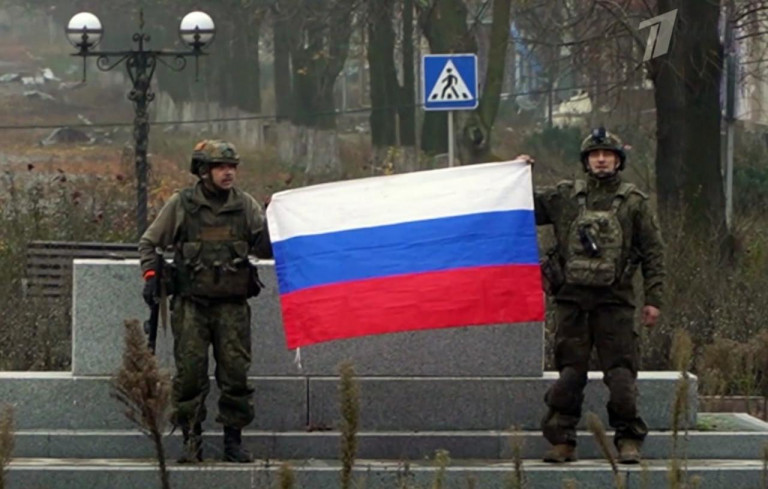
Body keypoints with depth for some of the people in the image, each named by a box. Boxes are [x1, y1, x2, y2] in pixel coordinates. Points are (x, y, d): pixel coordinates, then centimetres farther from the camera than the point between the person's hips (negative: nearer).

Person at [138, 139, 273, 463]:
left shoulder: (244, 205, 8)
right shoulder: (181, 205, 3)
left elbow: (265, 250, 5)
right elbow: (149, 243, 12)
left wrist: (272, 225, -15)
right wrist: (150, 276, -2)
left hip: (232, 306, 1)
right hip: (191, 303, -1)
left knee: (236, 373, -1)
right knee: (190, 373, -3)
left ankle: (233, 440, 9)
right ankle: (191, 441, 6)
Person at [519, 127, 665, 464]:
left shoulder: (634, 202, 5)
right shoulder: (565, 197, 10)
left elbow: (653, 252, 5)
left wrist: (654, 298, -1)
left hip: (614, 300, -2)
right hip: (571, 299, 2)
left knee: (620, 373, -4)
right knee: (569, 373, 4)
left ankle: (629, 440, 4)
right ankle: (562, 441, 8)